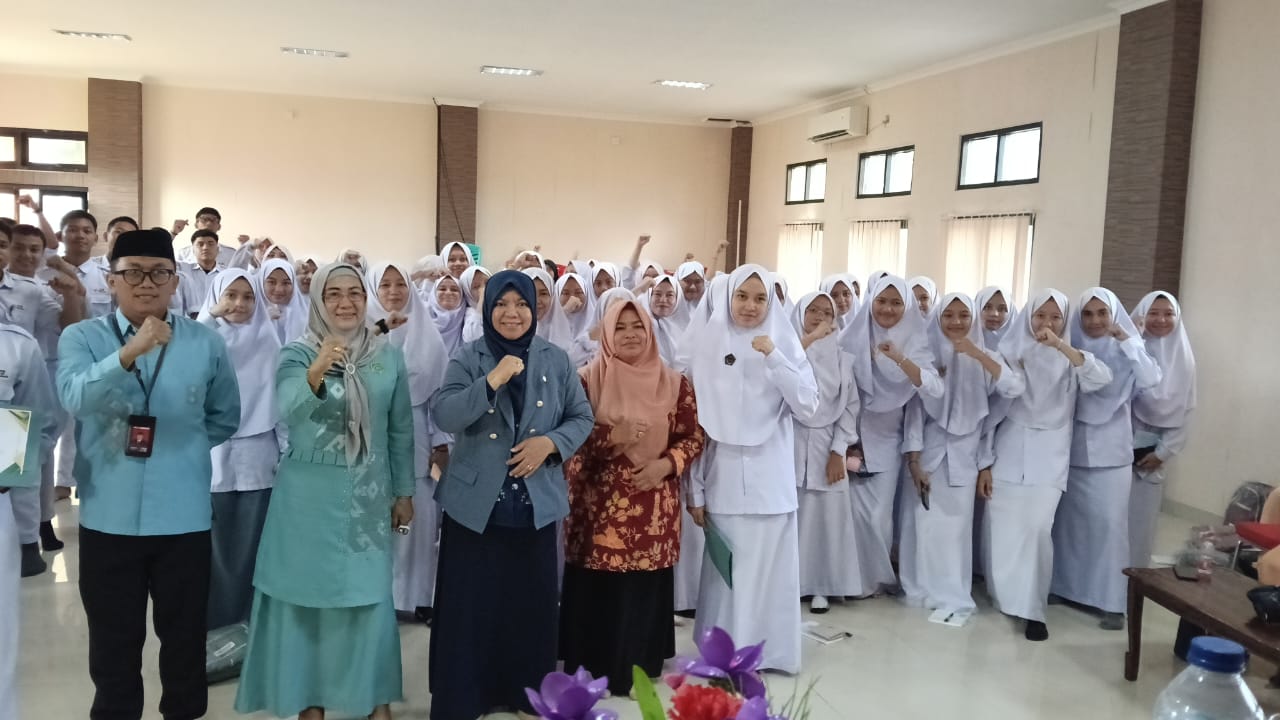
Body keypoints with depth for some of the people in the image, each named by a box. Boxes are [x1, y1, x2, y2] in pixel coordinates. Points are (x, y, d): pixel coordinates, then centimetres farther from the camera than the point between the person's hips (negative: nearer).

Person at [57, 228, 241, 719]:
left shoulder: (206, 343, 1)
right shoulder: (81, 338, -2)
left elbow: (225, 419, 13)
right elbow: (75, 399, -22)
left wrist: (181, 448, 4)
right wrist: (130, 352, -36)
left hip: (184, 517, 1)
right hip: (109, 518, 0)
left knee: (185, 640, 13)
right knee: (113, 643, 13)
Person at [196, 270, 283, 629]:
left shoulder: (268, 341, 6)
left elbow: (281, 398, 7)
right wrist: (212, 315, -21)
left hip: (257, 460, 1)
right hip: (212, 458, -1)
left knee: (250, 548, 6)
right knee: (215, 548, 3)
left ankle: (247, 623, 19)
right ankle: (214, 624, 17)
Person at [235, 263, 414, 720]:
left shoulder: (389, 356, 2)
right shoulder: (297, 354, -6)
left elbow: (401, 430, 9)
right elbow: (290, 410, -26)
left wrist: (404, 491, 10)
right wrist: (315, 374, -44)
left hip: (369, 495, 2)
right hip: (310, 495, -1)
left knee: (371, 596, 7)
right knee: (308, 594, 6)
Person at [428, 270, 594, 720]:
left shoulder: (556, 361, 4)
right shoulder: (468, 359, -1)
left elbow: (582, 418, 6)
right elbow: (444, 416, -14)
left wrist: (550, 443, -12)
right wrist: (493, 380, -24)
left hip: (535, 504, 2)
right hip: (475, 503, -1)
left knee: (532, 603, 9)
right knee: (470, 607, 3)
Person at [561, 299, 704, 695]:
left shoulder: (674, 383, 4)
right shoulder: (587, 379, 0)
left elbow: (694, 436, 7)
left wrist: (666, 463, -9)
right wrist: (612, 437, -17)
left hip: (654, 507, 1)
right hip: (599, 504, -1)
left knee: (646, 590, 6)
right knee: (597, 591, 2)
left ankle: (638, 669, 22)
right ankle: (593, 670, 18)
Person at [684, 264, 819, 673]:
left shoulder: (785, 343, 2)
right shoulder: (708, 346, 1)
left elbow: (808, 406, -5)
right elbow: (695, 420, 2)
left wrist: (774, 357, -16)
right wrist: (694, 488, 1)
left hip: (770, 477, 0)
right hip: (723, 476, 0)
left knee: (769, 565, 5)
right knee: (725, 567, 5)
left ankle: (768, 650, 21)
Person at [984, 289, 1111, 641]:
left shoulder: (1069, 360, 3)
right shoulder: (1010, 352, 4)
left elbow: (1102, 379, -18)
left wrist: (1061, 345, -27)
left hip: (1048, 458, -1)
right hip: (1007, 455, 1)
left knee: (1037, 528, -13)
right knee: (1000, 531, 3)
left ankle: (1033, 610, 0)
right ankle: (1003, 595, 27)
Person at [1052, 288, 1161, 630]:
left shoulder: (1125, 351, -1)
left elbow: (1151, 379, -19)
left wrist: (1126, 339, -21)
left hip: (1111, 450, -2)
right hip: (1073, 447, 2)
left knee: (1109, 522, -3)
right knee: (1069, 519, 10)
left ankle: (1112, 601, 4)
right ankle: (1064, 586, 23)